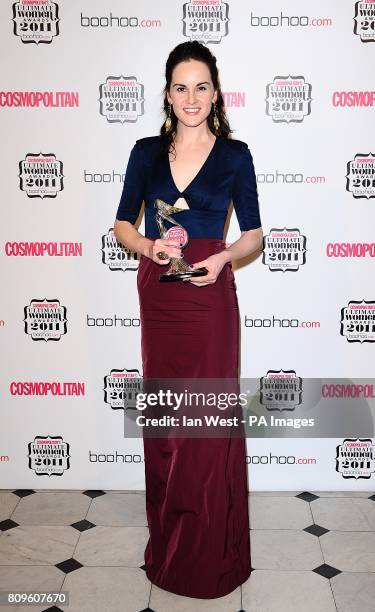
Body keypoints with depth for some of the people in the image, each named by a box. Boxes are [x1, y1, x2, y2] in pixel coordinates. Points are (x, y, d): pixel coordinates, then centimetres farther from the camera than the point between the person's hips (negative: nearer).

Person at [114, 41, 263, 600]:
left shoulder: (234, 155, 1)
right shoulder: (146, 152, 7)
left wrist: (222, 258, -15)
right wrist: (150, 246, -12)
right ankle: (167, 536, 30)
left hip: (209, 297, -2)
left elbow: (254, 234, 4)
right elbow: (122, 225, 9)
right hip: (157, 296, 3)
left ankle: (210, 550, 20)